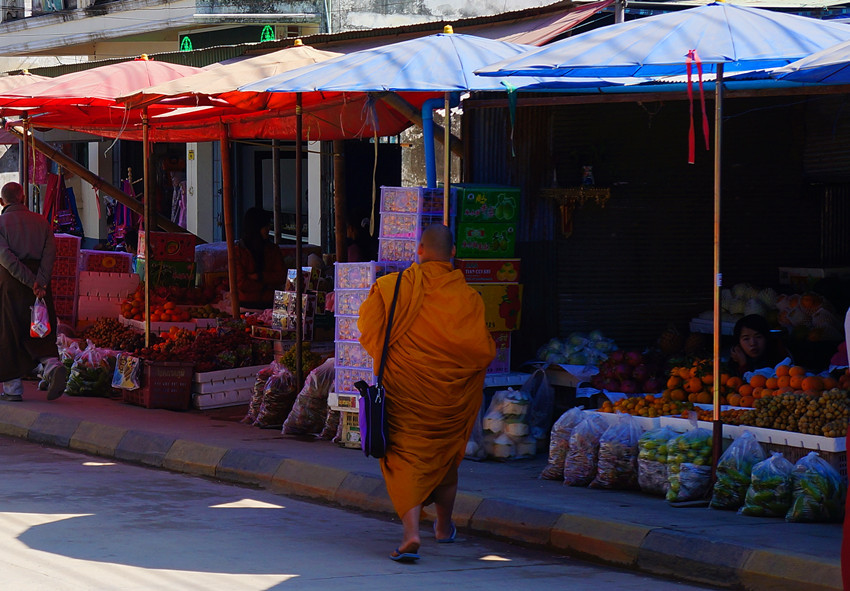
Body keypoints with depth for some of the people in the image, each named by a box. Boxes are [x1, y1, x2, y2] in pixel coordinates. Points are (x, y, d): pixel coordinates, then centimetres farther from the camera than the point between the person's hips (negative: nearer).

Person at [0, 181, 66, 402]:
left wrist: (31, 282, -17)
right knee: (39, 334, 7)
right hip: (39, 279, 3)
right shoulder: (41, 222, 10)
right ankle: (53, 365, -20)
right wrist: (40, 281, -12)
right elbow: (50, 252, -3)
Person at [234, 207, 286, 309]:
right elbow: (241, 283, -5)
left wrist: (259, 276, -6)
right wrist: (268, 285, -3)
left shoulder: (273, 249, 12)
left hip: (271, 303, 2)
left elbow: (282, 277, 5)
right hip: (248, 303, -2)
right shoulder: (238, 251, 0)